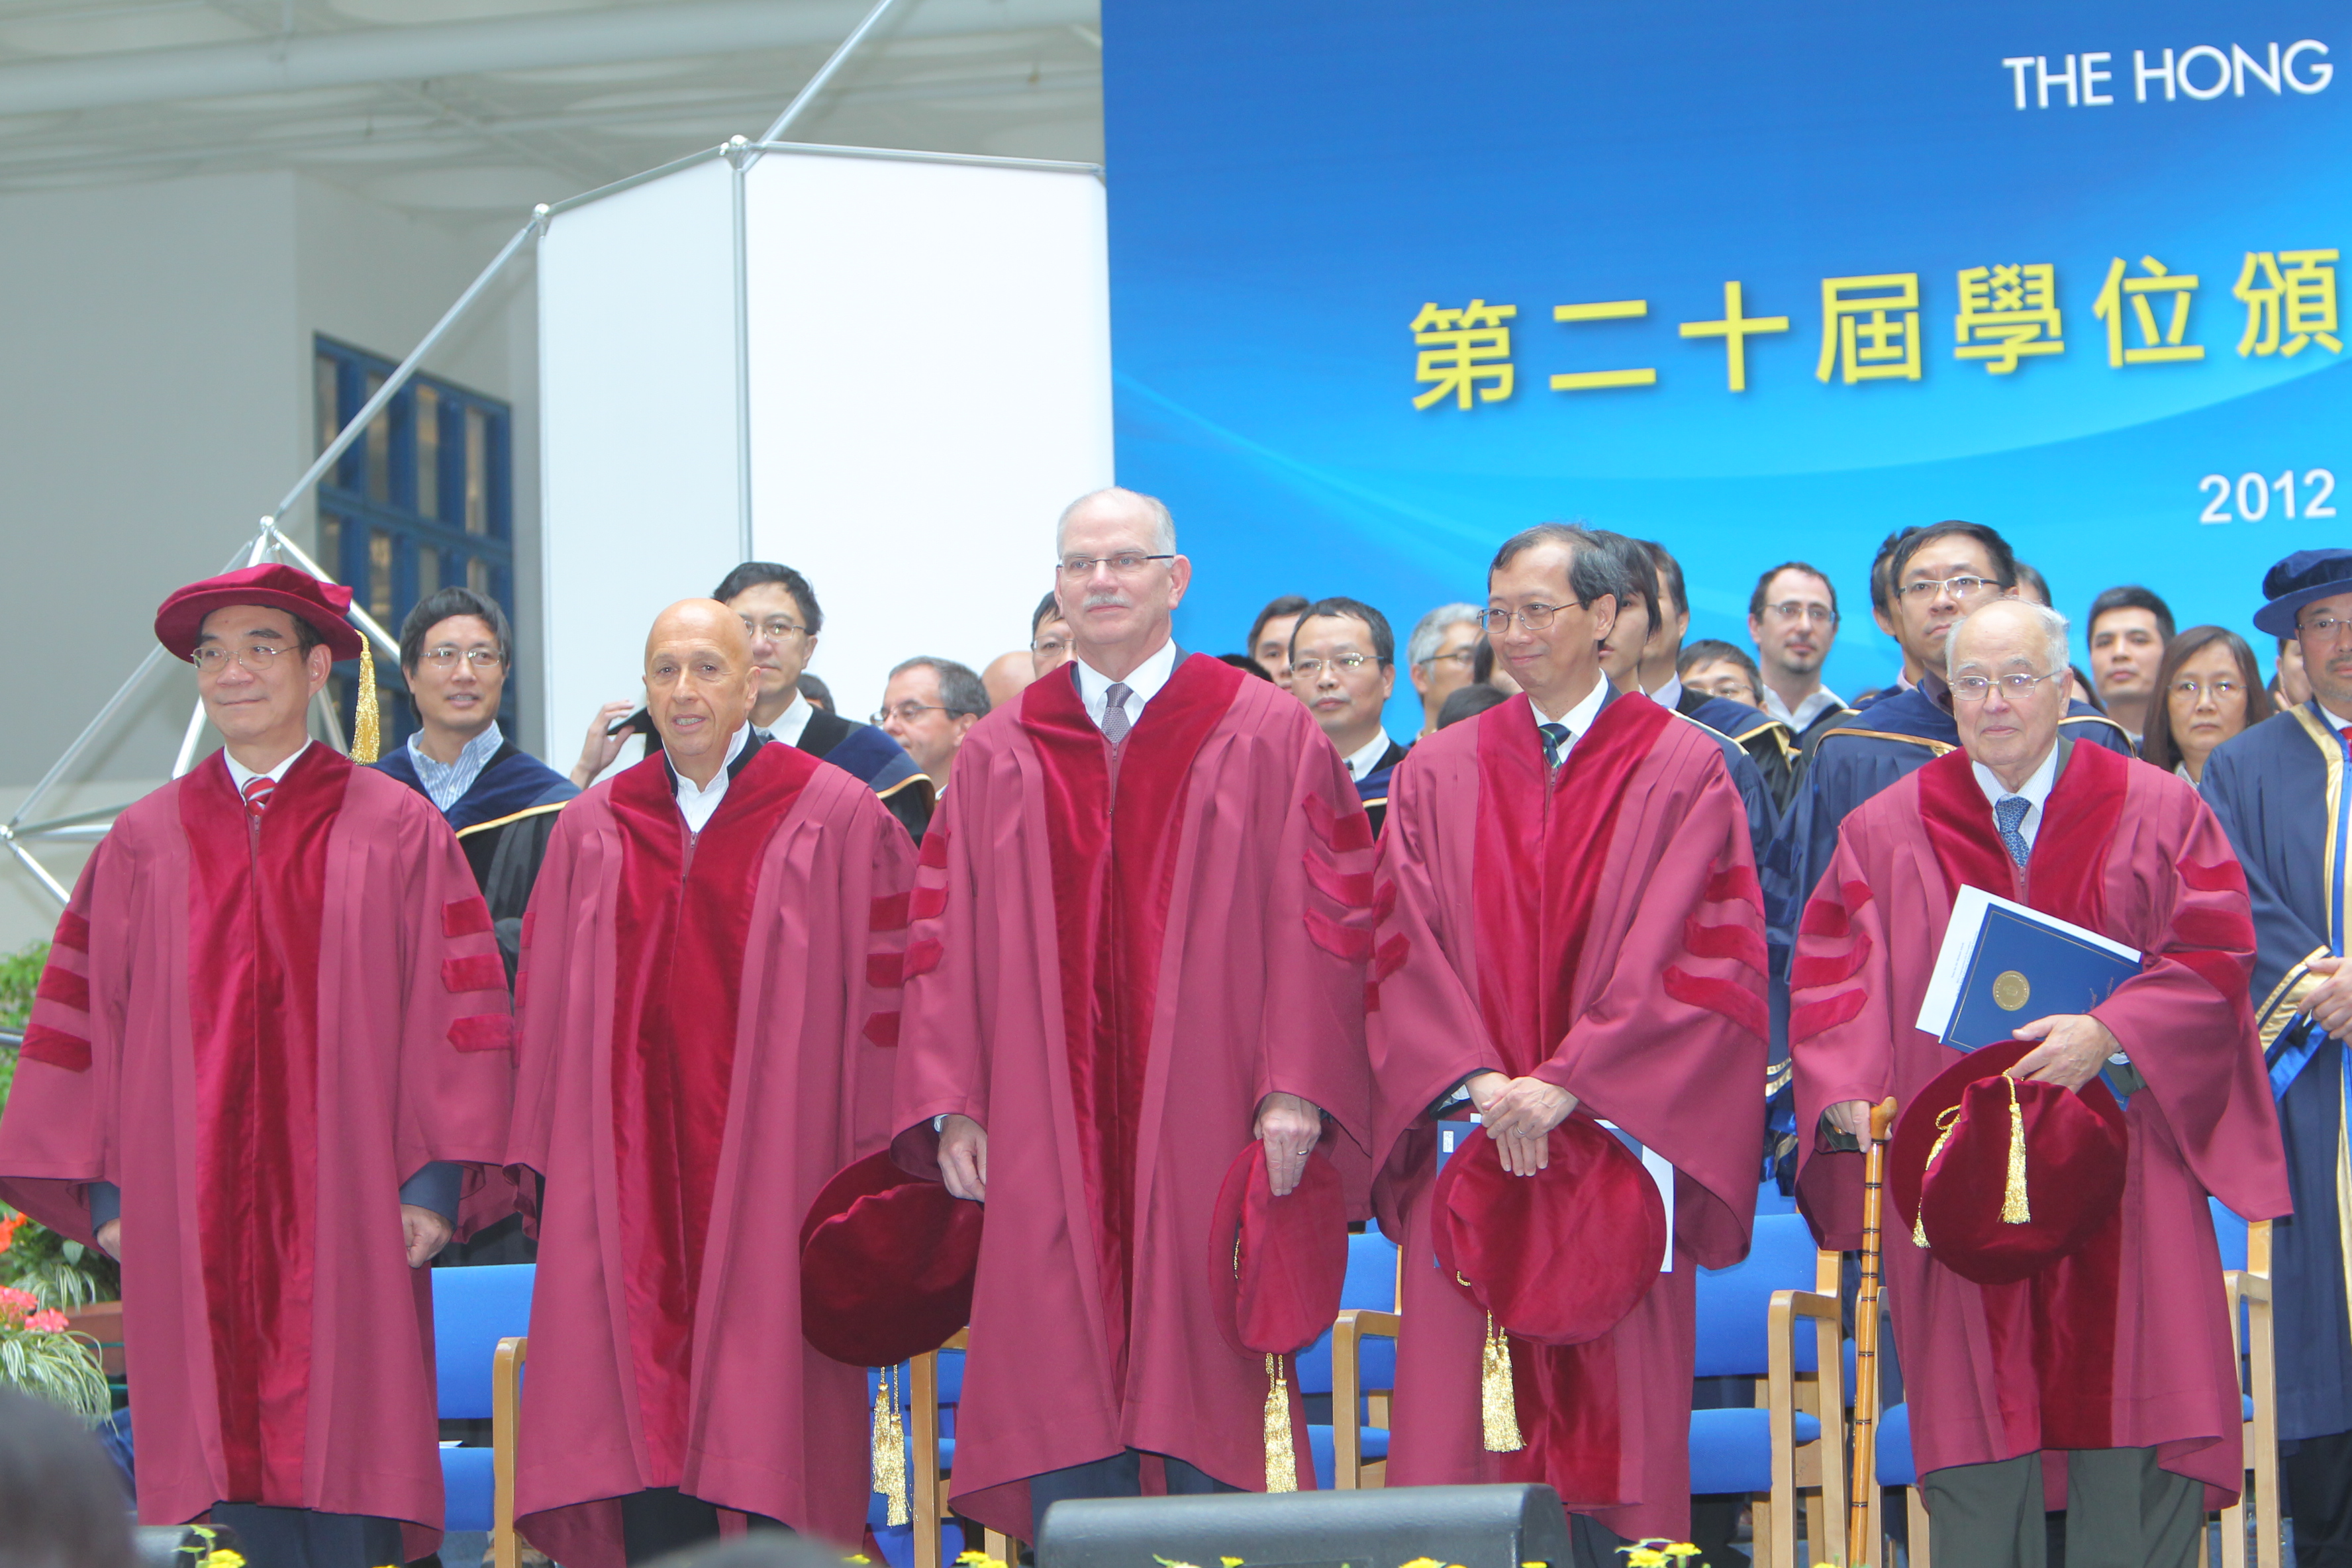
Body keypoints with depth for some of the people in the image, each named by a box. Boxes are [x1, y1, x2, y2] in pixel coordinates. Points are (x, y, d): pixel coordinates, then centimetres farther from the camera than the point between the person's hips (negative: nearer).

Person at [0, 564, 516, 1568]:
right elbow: (84, 1019, 9)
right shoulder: (144, 844, 9)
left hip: (347, 1213, -2)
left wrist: (436, 1180, -6)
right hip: (193, 1216, 2)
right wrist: (105, 1187, 3)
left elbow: (455, 1007, 0)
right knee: (241, 1451, 3)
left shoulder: (398, 834, 3)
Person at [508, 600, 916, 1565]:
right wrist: (544, 1167, 8)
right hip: (628, 1180, 3)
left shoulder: (838, 821, 1)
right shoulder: (591, 831, 12)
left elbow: (883, 999, 0)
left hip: (773, 1170, -3)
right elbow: (548, 1011, 14)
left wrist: (877, 1176, -5)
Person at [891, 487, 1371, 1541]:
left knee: (1203, 1405, -1)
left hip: (1204, 1139, -2)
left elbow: (1319, 920, 0)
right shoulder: (998, 758, 12)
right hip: (1046, 1146, 2)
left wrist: (1295, 1091, -10)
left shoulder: (1268, 736, 5)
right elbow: (947, 940, 10)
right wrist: (950, 1106, 1)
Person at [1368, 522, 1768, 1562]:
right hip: (1470, 1134, 2)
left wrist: (1566, 1084, -13)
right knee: (1461, 1419, -3)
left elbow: (1691, 952, -5)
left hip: (1617, 1133, -2)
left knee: (1616, 1412, -2)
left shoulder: (1683, 770, 3)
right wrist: (1478, 1080, -11)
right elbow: (1405, 948, 4)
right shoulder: (1438, 773, 12)